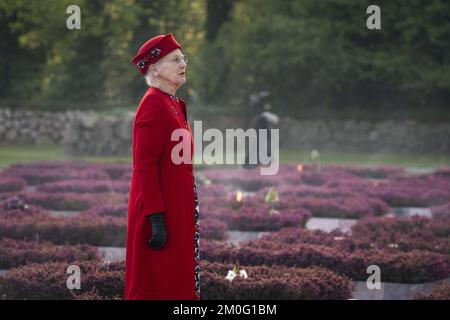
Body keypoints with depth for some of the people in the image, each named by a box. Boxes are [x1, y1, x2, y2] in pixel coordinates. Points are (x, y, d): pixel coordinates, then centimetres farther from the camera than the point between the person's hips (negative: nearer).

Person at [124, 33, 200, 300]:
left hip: (177, 210, 10)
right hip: (163, 214, -10)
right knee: (158, 288, -4)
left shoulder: (175, 105, 14)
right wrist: (156, 219, -24)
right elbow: (145, 165, -20)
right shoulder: (153, 104, -15)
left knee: (177, 283, 13)